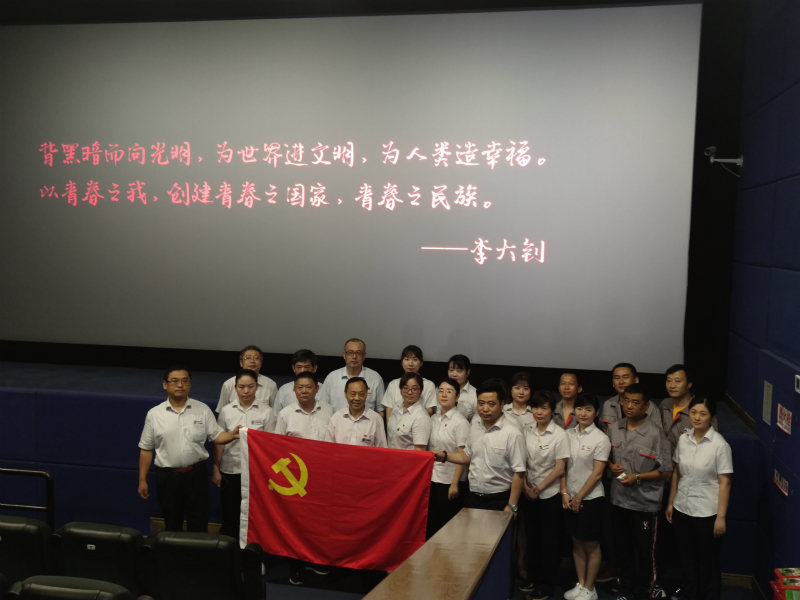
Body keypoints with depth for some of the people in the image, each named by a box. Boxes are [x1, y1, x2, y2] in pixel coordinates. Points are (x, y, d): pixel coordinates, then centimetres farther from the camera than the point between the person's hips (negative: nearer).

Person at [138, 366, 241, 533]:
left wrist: (232, 435, -24)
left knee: (198, 523, 7)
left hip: (195, 474, 0)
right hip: (167, 476, 0)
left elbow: (216, 435, -2)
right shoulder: (154, 414, -1)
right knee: (172, 523, 13)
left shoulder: (202, 410, 0)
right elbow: (146, 449, 4)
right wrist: (142, 480, 3)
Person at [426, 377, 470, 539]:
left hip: (450, 481, -6)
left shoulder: (460, 422, -11)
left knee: (448, 526, 2)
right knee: (430, 524, 11)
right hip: (432, 478, 6)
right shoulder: (433, 419, 7)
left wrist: (455, 484, -16)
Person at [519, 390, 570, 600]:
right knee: (532, 537, 14)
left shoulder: (559, 434, -13)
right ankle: (533, 577, 29)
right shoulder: (527, 430, -2)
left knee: (549, 540, 7)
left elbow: (560, 469, -12)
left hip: (550, 495, -4)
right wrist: (526, 486, -6)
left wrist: (538, 488, -10)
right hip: (528, 493, 4)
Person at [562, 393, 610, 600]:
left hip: (590, 498, -4)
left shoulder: (601, 439, -13)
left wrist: (579, 497, -11)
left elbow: (597, 474, -13)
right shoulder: (568, 434, 1)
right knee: (577, 542, 13)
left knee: (591, 545, 7)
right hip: (570, 498, 5)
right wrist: (564, 493, -4)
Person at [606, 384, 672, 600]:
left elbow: (666, 471, -11)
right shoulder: (613, 429, 0)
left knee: (645, 549, 8)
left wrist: (638, 477, -19)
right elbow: (606, 457, 14)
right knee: (622, 547, 17)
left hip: (645, 502, -5)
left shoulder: (655, 433, -15)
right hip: (618, 499, 5)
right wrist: (611, 466, -7)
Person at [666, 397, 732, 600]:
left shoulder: (719, 444, -14)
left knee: (708, 561, 9)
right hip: (682, 510, 5)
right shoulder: (683, 439, 1)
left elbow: (725, 482, -13)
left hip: (707, 513, -5)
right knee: (687, 559, 16)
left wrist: (721, 516, -14)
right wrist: (671, 503, 10)